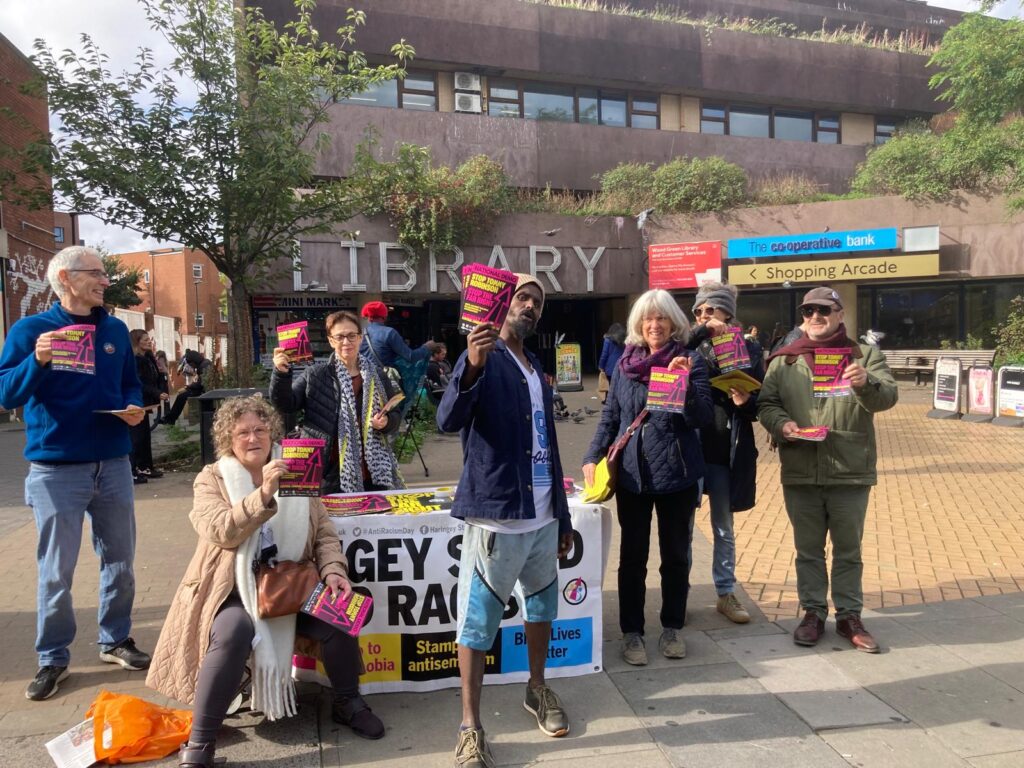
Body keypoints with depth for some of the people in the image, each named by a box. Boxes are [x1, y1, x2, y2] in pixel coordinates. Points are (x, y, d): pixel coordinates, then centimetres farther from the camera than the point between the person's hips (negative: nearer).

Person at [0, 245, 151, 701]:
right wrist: (37, 361, -27)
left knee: (120, 561, 12)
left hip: (113, 464, 4)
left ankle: (115, 640, 29)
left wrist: (134, 408, -4)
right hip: (57, 469, -4)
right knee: (56, 571, 4)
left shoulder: (115, 330, 9)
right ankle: (53, 659, 20)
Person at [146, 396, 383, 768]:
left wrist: (333, 570, -13)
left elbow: (324, 533, 6)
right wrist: (264, 494, -32)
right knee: (234, 633, -34)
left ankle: (347, 703, 8)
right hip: (233, 588, -3)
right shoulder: (212, 479, -1)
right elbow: (221, 532, -19)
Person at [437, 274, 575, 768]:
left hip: (543, 516, 8)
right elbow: (447, 421, -25)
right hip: (496, 515, -7)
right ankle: (470, 727, 13)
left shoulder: (537, 370, 16)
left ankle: (537, 690, 39)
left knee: (542, 603, 19)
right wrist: (472, 367, -42)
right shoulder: (484, 358, -7)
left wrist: (563, 516, 19)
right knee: (479, 618, 0)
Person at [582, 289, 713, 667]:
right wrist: (593, 457, 0)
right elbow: (610, 416, 9)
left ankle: (673, 627, 29)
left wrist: (686, 383, -23)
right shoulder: (625, 363, 5)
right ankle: (631, 631, 21)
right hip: (631, 473, 1)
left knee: (676, 554, 12)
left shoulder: (691, 361, -2)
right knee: (632, 556, 7)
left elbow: (701, 418, -8)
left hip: (677, 473, -1)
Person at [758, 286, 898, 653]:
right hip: (799, 473, 1)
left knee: (848, 550, 12)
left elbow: (887, 396, -10)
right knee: (808, 549, 12)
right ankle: (813, 612, 26)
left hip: (850, 472, -1)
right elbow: (766, 403, 5)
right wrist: (782, 424, -16)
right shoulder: (784, 360, 7)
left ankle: (849, 615, 26)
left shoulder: (864, 355, 3)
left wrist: (867, 384, -32)